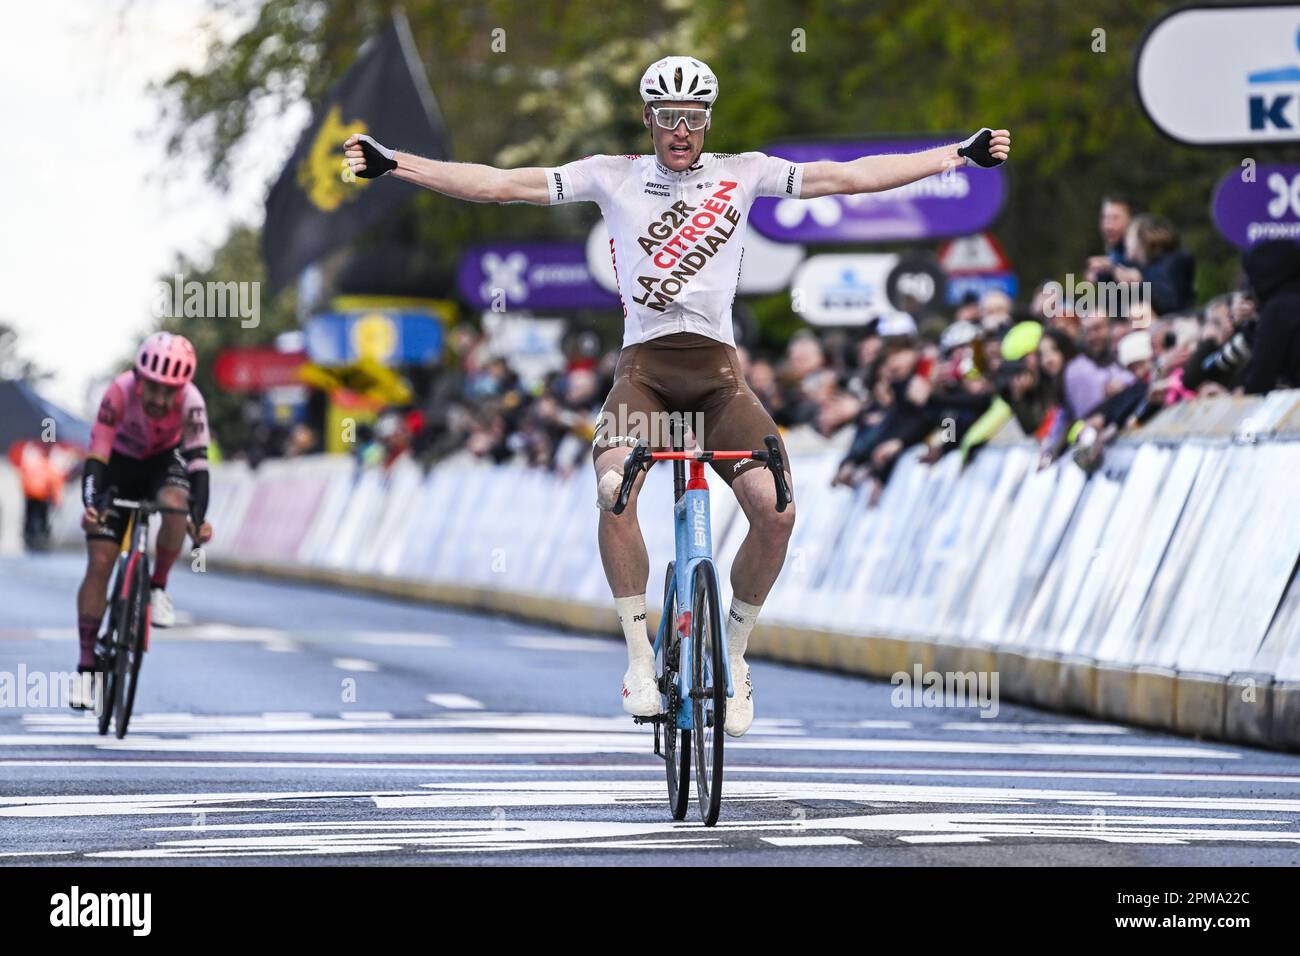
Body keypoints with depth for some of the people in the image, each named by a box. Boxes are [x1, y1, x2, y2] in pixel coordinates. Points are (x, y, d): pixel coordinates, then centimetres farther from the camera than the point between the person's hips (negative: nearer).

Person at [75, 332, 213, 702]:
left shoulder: (190, 402, -31)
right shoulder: (120, 392, -34)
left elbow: (198, 462, -35)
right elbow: (96, 456, -36)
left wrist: (198, 518, -50)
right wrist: (91, 505, -52)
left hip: (165, 460, 0)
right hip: (121, 465, 0)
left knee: (174, 504, -36)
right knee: (99, 562, -9)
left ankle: (158, 588, -11)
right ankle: (87, 663, 1)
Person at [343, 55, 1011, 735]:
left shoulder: (742, 174, 8)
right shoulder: (612, 176, 7)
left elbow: (849, 176, 3)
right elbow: (502, 184, 3)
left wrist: (963, 155, -4)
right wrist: (393, 164, -5)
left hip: (718, 371, 1)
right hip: (643, 367, -1)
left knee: (776, 512, -18)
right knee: (615, 492, -30)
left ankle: (733, 657, 6)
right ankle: (640, 658, -15)